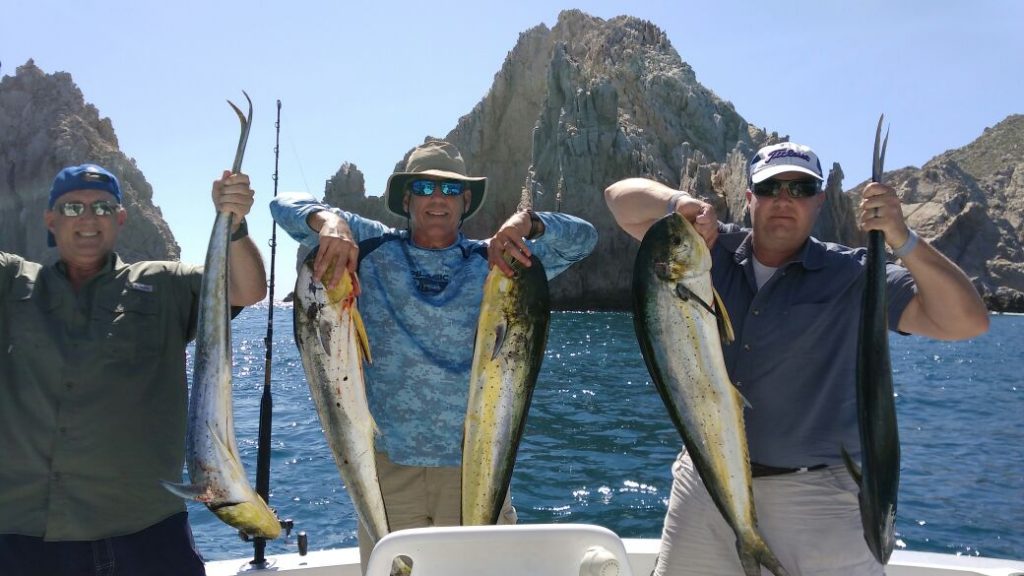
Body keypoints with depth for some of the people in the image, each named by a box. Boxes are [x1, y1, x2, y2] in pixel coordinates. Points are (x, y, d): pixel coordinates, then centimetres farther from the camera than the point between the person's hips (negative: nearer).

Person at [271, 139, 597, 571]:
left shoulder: (495, 261, 6)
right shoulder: (373, 248, 6)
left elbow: (583, 238, 3)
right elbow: (286, 206, 5)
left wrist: (527, 223, -17)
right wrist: (330, 221, -17)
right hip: (388, 465, 0)